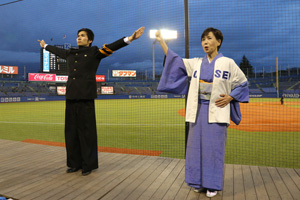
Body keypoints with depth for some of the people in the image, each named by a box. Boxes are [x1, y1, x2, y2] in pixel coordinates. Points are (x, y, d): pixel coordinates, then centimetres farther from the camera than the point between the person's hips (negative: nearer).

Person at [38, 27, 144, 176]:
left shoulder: (94, 52, 4)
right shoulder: (70, 54, 19)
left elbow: (112, 47, -8)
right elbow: (57, 51, 38)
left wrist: (129, 39, -19)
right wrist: (45, 46, 53)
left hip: (86, 96, -6)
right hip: (71, 96, 6)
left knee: (86, 130, -2)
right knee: (71, 130, 9)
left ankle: (88, 165, 11)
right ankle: (74, 163, 21)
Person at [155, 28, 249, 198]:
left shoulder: (228, 63, 1)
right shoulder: (195, 63, 9)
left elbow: (242, 82, 8)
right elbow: (174, 60, 10)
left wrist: (230, 97, -6)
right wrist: (161, 40, 9)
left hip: (216, 112, -3)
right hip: (198, 111, 4)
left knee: (214, 148, 1)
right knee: (197, 146, 7)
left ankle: (213, 185, 16)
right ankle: (200, 182, 23)